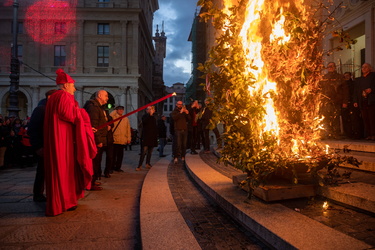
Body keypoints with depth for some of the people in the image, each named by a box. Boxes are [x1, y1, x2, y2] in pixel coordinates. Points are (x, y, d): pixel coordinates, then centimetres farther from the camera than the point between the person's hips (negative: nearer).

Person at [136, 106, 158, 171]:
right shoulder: (145, 116, 0)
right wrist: (150, 114, -28)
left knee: (150, 152, 11)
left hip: (152, 137, 6)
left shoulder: (153, 117, 16)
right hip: (146, 138, -6)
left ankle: (148, 164, 21)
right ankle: (139, 166, -9)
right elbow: (144, 121, -24)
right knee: (144, 152, -11)